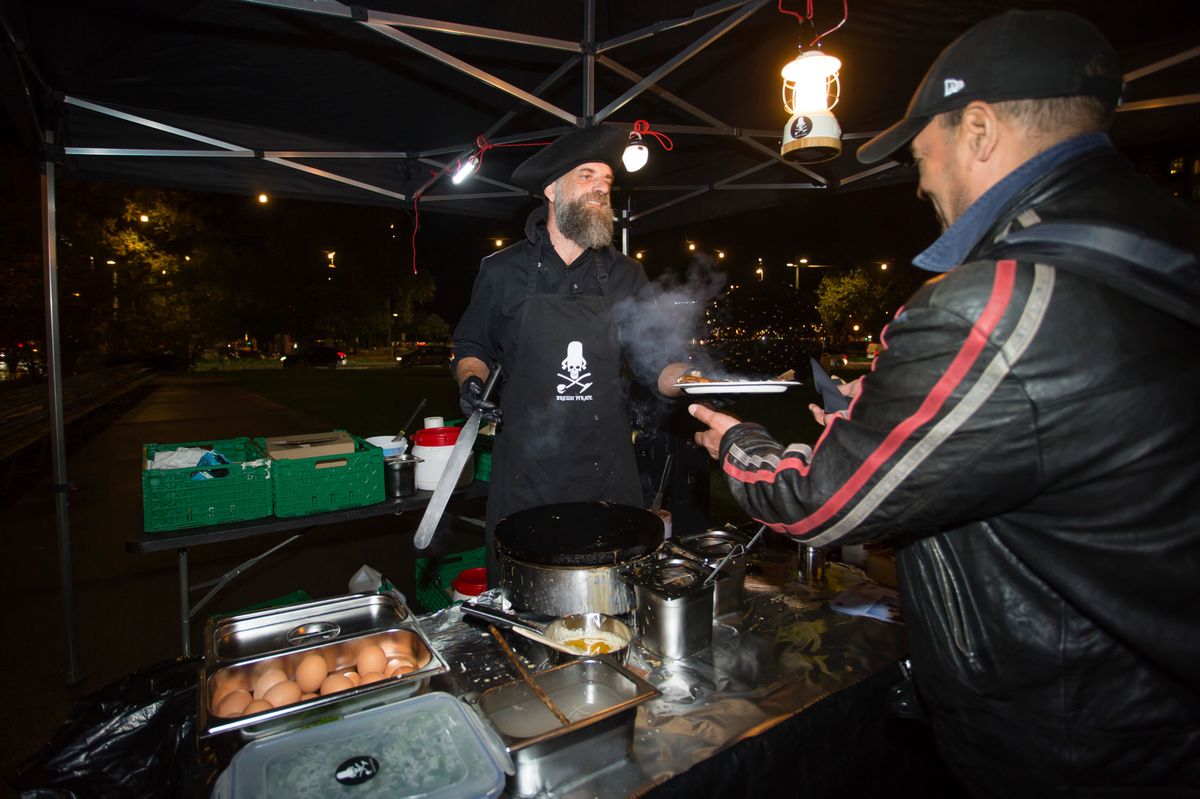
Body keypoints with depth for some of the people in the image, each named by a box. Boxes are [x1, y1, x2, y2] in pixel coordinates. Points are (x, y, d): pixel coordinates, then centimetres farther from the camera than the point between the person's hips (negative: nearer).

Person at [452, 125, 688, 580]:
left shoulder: (626, 276, 7)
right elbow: (471, 348, 14)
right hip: (525, 472, -1)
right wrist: (470, 381, -6)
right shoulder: (503, 271, 4)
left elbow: (655, 365, 7)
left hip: (607, 470, 2)